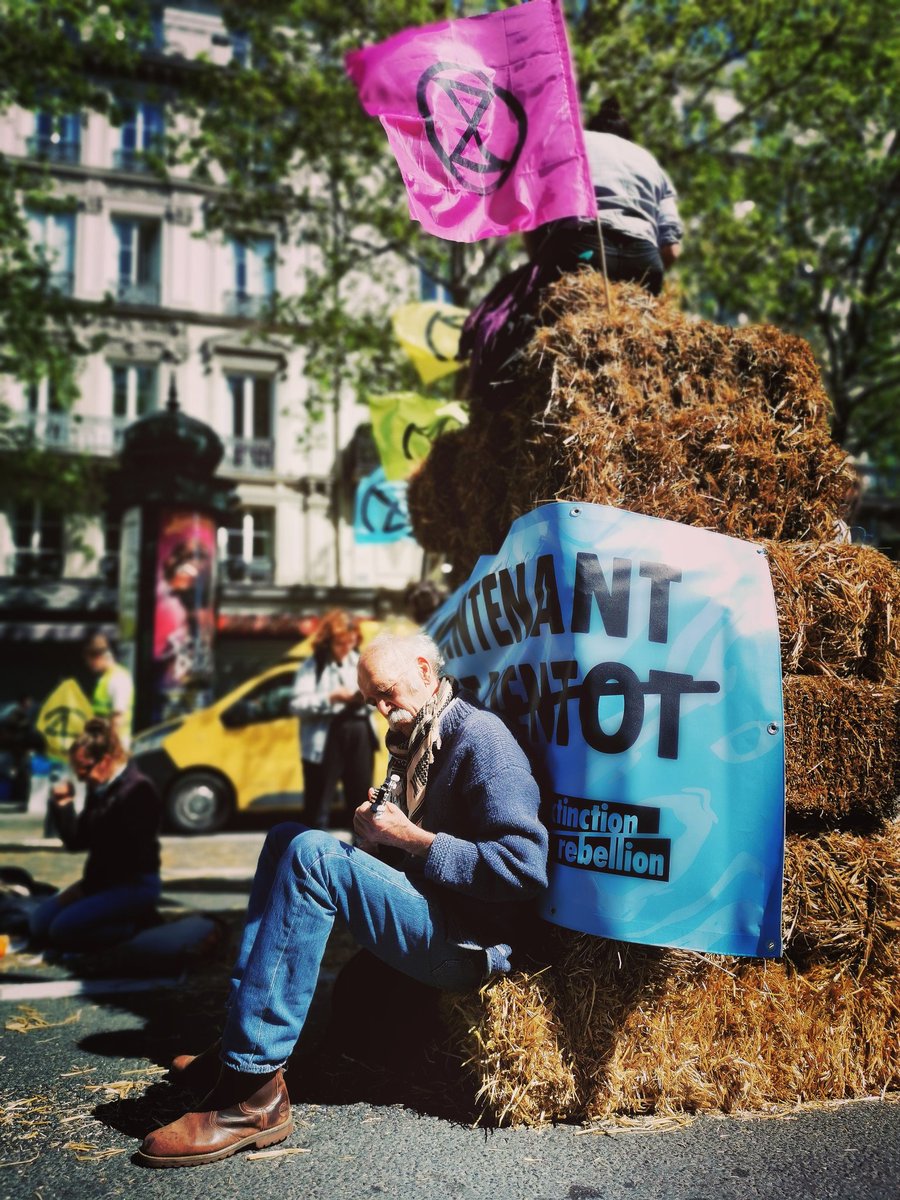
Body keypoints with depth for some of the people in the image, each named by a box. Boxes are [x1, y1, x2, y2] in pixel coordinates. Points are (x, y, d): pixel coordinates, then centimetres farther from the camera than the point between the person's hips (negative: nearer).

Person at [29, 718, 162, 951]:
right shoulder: (99, 788, 8)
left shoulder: (137, 790, -19)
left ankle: (137, 921, -3)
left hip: (135, 884, -9)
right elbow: (77, 841, 10)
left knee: (62, 929, -22)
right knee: (39, 923, 4)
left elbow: (123, 853, -23)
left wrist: (86, 888, -16)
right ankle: (126, 916, 9)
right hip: (104, 879, 9)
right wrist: (62, 805, -3)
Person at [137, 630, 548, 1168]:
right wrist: (376, 836, -1)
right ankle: (239, 1039, 1)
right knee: (285, 839, 10)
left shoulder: (480, 737, -13)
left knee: (312, 853, -26)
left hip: (474, 945, -11)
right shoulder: (415, 742, 18)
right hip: (430, 911, 11)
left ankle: (251, 1090, -25)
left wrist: (411, 839, -19)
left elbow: (524, 866, -23)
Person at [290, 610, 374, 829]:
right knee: (319, 803, 2)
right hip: (324, 742, -4)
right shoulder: (313, 665, -4)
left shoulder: (359, 661, 9)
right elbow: (297, 704, -13)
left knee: (362, 796, 14)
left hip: (359, 737, 5)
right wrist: (330, 698, -22)